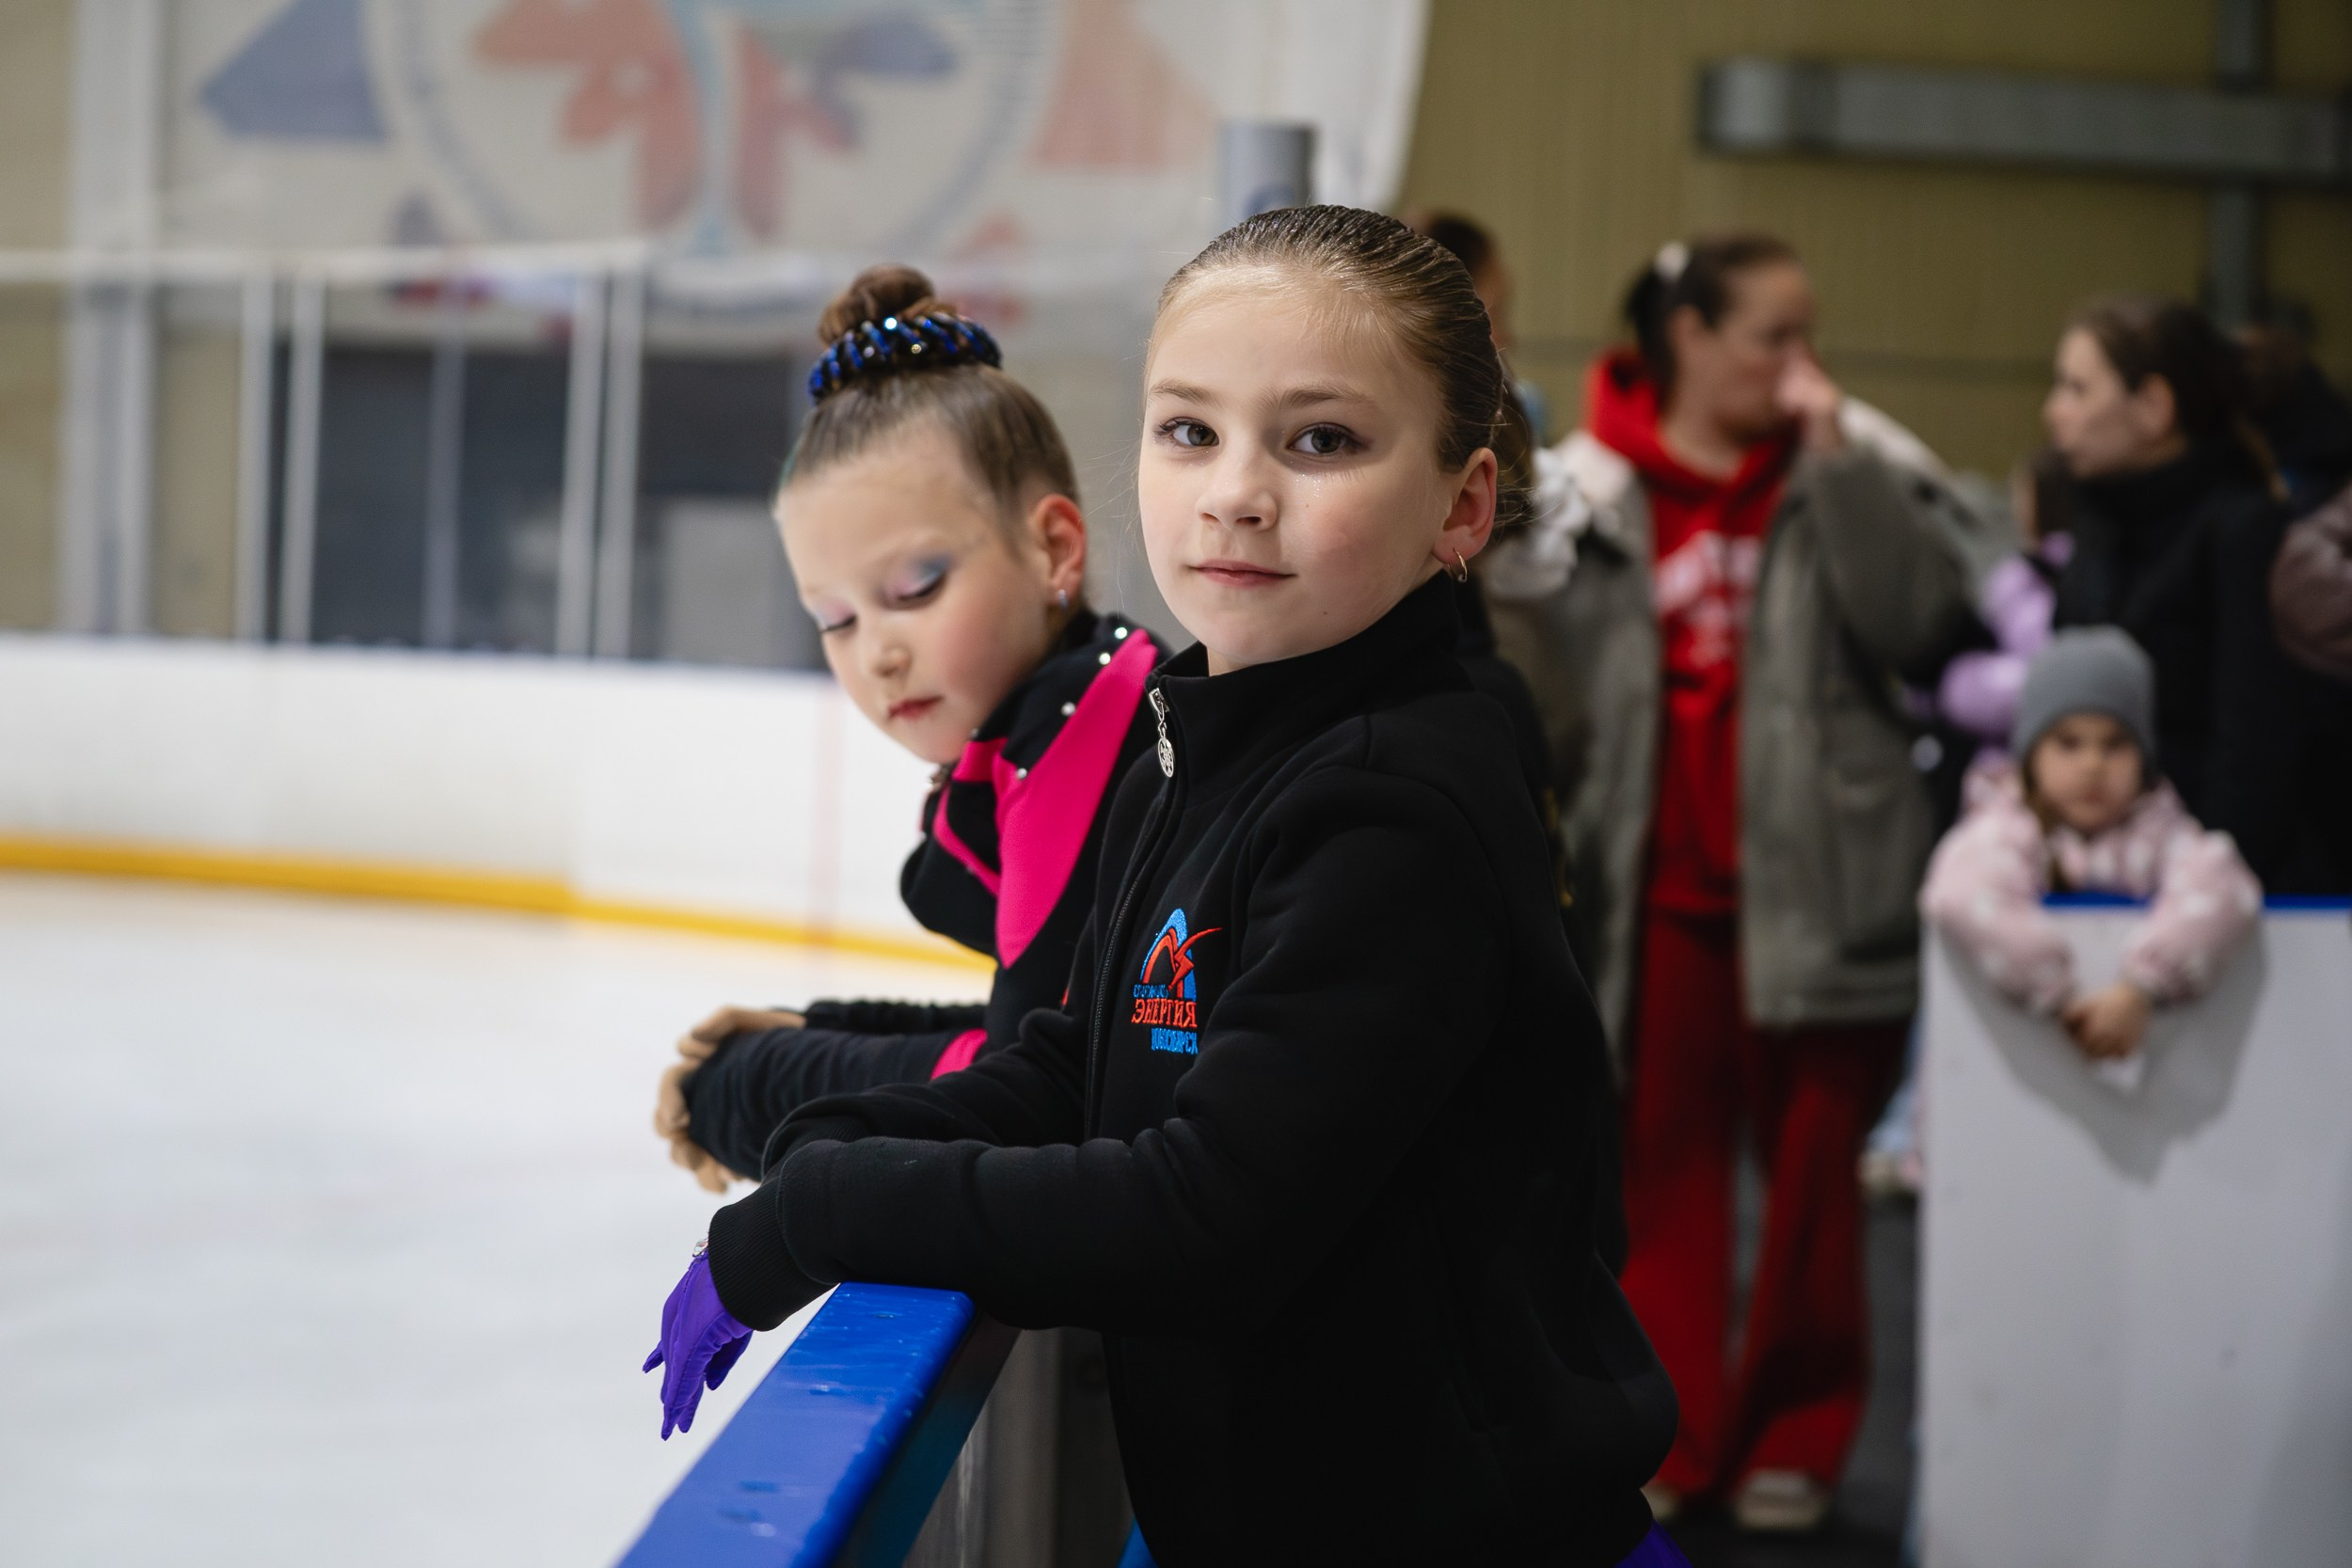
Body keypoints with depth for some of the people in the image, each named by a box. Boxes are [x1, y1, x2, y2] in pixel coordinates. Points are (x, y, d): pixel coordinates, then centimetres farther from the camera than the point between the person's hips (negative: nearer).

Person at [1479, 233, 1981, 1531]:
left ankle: (1796, 1436, 19)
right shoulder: (1587, 492, 3)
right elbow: (1542, 691, 8)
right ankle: (1667, 1436, 16)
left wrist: (1838, 460, -15)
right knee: (1666, 1158, 7)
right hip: (1665, 878, 1)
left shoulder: (1860, 466, 1)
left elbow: (1924, 622, -13)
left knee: (1812, 1163, 5)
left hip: (1818, 875, -1)